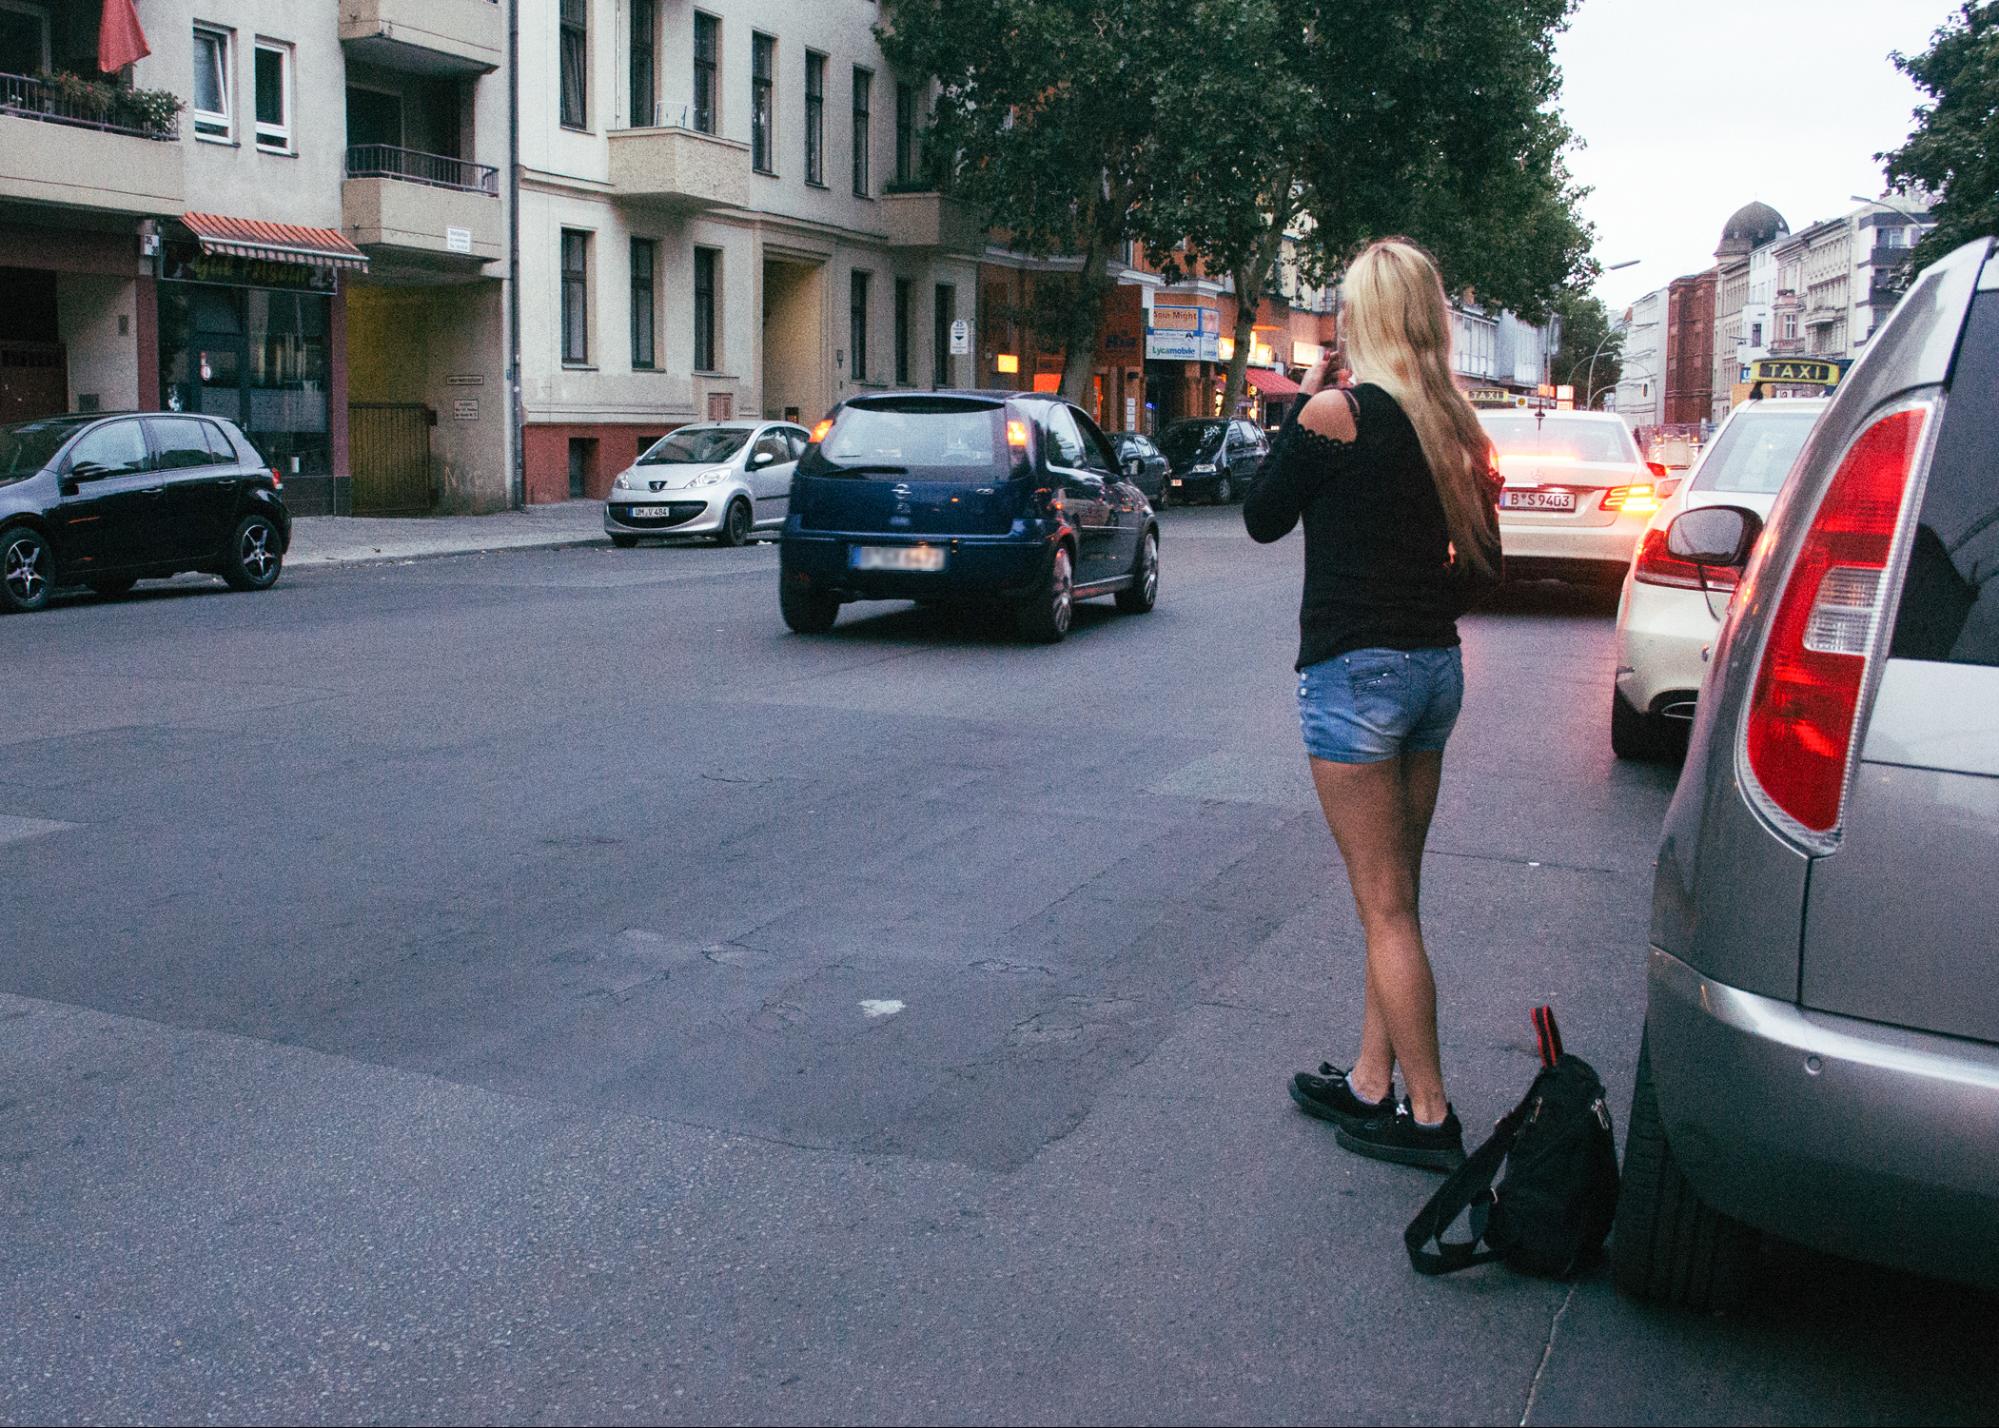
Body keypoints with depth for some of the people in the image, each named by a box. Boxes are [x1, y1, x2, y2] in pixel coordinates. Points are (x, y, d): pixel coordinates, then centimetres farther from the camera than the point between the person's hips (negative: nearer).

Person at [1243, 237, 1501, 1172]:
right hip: (1436, 666, 7)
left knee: (1386, 906, 0)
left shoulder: (1336, 412, -14)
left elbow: (1262, 519, -1)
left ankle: (1428, 1117, 7)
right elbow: (1481, 560, 11)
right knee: (1394, 895, 16)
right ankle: (1371, 1084, 27)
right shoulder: (1455, 425, 6)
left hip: (1355, 669, -7)